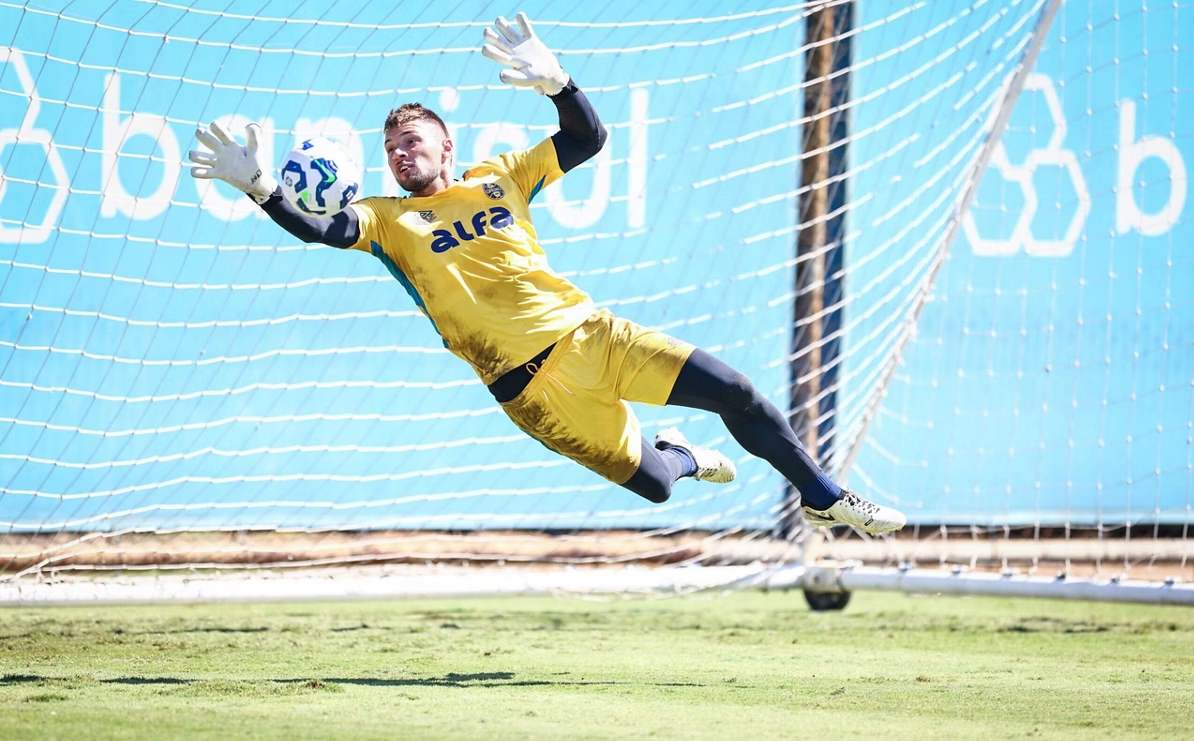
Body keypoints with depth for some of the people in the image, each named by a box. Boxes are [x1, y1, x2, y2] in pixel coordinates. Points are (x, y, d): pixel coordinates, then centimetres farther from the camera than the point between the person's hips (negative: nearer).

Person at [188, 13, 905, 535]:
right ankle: (681, 457, 34)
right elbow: (326, 230, -16)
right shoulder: (388, 219, 3)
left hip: (588, 332, 3)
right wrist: (262, 191, -31)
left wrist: (555, 81, -9)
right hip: (530, 383, -3)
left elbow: (589, 138, 8)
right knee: (650, 482, -5)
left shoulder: (500, 176, 11)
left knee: (736, 393, -3)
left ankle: (823, 498, 20)